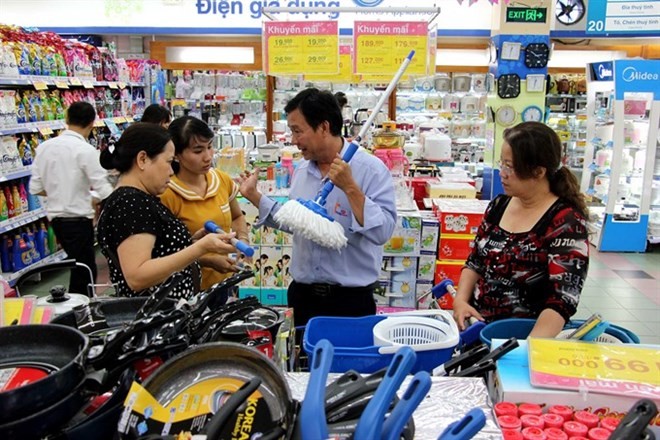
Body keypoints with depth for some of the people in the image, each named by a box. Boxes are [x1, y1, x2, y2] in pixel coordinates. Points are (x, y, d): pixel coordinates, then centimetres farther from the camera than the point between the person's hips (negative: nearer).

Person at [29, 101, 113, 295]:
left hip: (55, 217, 7)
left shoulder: (44, 147, 3)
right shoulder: (86, 150, -15)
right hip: (78, 220, -7)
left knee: (82, 268, 22)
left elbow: (35, 188, 6)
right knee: (83, 273, 3)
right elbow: (104, 192, -18)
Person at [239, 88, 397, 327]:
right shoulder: (301, 170, 6)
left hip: (351, 299, -5)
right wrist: (254, 195, 12)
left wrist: (350, 188, -28)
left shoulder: (370, 169, -15)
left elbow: (382, 232, -23)